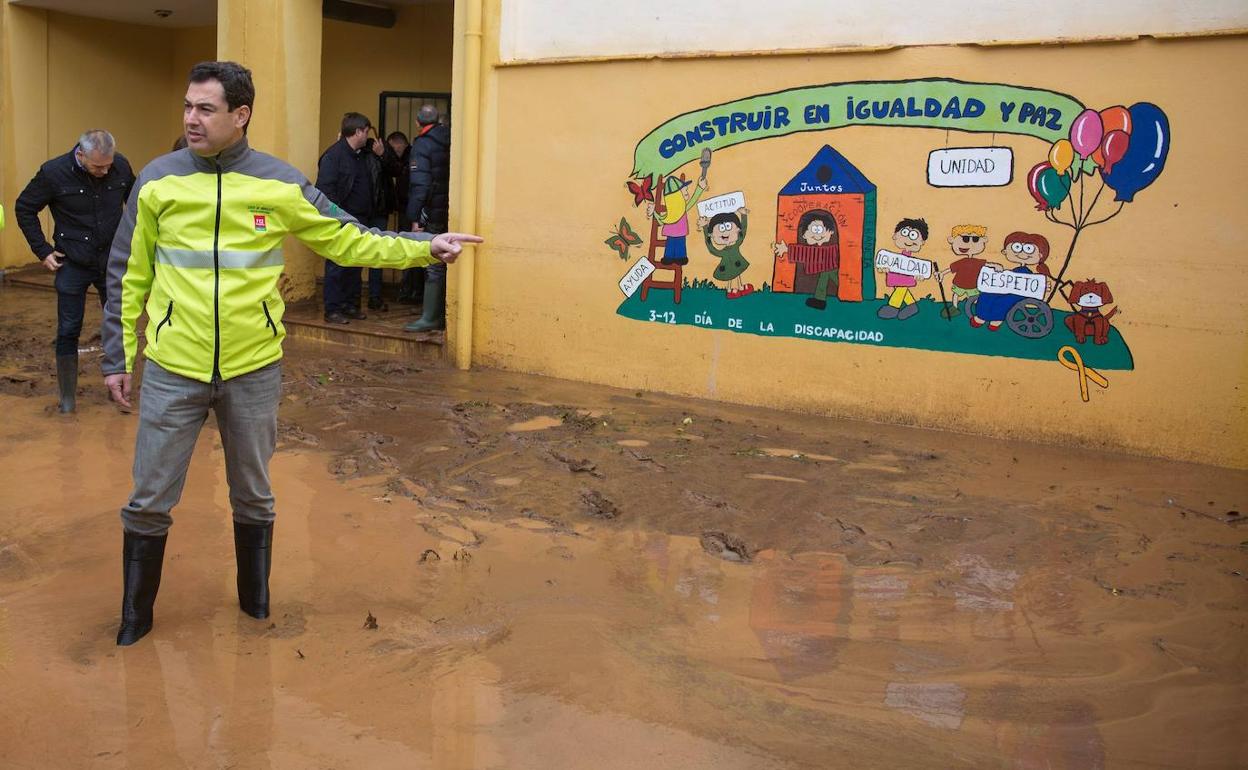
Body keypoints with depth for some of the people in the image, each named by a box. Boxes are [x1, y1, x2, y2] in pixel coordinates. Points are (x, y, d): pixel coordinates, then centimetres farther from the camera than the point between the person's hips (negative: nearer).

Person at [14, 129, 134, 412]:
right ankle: (68, 396, 15)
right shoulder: (54, 172, -15)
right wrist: (43, 250, -4)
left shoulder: (121, 166, -8)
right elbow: (24, 209, -1)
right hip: (73, 265, -2)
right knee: (68, 330, 3)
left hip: (113, 262, 2)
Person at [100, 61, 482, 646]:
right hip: (171, 372, 0)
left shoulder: (282, 185, -4)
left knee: (254, 497, 16)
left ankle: (256, 604, 37)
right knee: (149, 502, 8)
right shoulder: (158, 180, -3)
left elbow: (350, 242, 3)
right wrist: (118, 357, 5)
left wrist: (425, 248, -5)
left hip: (254, 371, 0)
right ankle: (135, 616, 29)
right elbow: (129, 278, 4)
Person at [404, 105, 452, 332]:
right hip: (451, 212, 6)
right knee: (446, 263, 12)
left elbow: (419, 185, -14)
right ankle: (444, 315, 18)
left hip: (434, 214, -6)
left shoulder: (422, 145, -8)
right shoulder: (450, 139, 10)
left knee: (434, 266, -4)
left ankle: (430, 318, -2)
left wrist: (415, 217, -12)